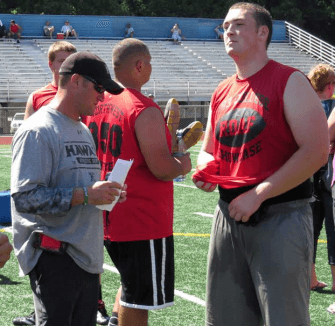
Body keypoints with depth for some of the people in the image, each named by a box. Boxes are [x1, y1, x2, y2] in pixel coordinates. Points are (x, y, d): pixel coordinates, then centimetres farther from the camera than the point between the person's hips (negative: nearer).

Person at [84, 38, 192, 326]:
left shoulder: (96, 103, 5)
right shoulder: (145, 111, -19)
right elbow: (162, 169, -23)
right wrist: (183, 164, -2)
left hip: (107, 218, 8)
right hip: (144, 222, -8)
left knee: (132, 284, 26)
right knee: (138, 300, 4)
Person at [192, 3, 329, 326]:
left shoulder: (289, 82, -8)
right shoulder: (222, 92, 13)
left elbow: (316, 151, -17)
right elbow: (208, 151, 25)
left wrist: (258, 194, -19)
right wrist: (206, 169, 0)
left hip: (280, 217, -7)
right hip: (229, 215, 7)